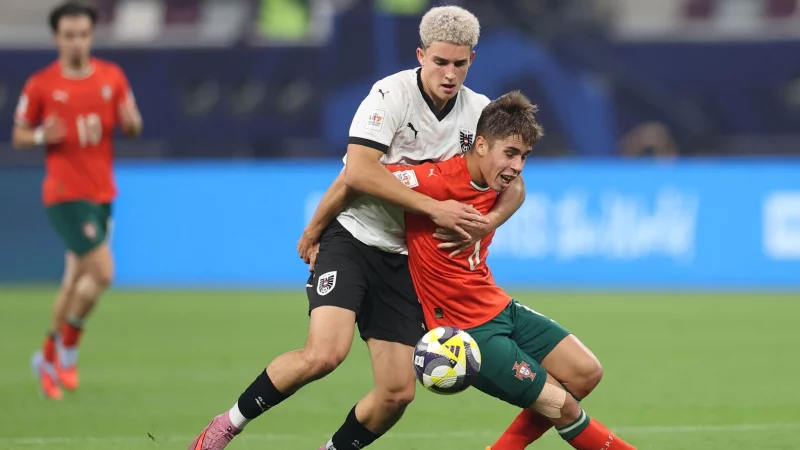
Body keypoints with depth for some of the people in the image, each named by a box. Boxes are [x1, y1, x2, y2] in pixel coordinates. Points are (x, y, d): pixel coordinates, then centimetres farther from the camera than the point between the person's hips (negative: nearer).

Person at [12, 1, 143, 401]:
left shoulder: (112, 76, 6)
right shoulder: (40, 85, -5)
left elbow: (132, 127, 13)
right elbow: (19, 135, 3)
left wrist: (131, 122, -11)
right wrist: (42, 136, -18)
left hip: (102, 194, 5)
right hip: (65, 192, -5)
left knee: (75, 281, 12)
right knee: (102, 271, -17)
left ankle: (49, 358, 28)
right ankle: (68, 351, 0)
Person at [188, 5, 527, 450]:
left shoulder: (479, 112, 1)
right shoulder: (393, 94, -15)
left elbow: (514, 185, 8)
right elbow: (358, 171, -25)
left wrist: (488, 221, -15)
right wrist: (433, 208, -29)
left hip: (403, 259, 6)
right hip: (351, 237, -5)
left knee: (398, 392, -4)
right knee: (325, 352, -27)